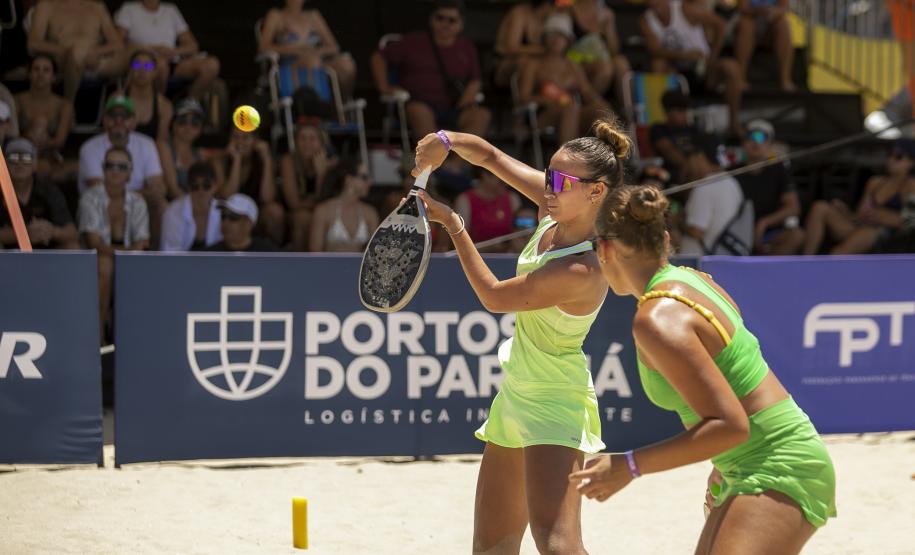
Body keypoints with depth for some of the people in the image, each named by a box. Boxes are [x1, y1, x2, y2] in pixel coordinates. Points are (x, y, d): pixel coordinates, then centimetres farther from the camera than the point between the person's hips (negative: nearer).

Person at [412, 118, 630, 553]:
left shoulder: (581, 271, -25)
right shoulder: (555, 208, -2)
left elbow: (494, 297, -15)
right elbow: (491, 157, 7)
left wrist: (452, 223, -10)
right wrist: (447, 141, -13)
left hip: (554, 403, -9)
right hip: (516, 392, 9)